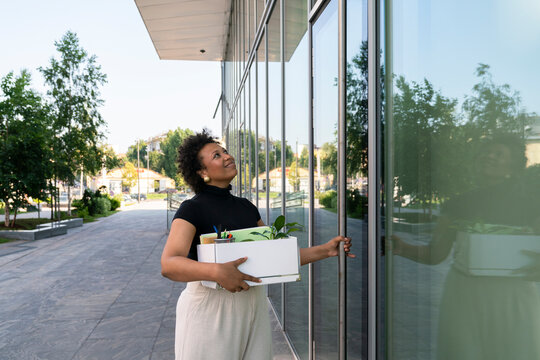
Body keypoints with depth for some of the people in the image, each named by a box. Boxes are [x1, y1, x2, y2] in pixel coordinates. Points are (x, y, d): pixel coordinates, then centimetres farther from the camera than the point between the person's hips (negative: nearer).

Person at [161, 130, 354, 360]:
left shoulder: (246, 207, 11)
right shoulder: (192, 209, -9)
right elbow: (168, 265, -20)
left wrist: (325, 250, 5)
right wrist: (216, 272, -35)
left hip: (252, 306, 6)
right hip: (209, 307, -5)